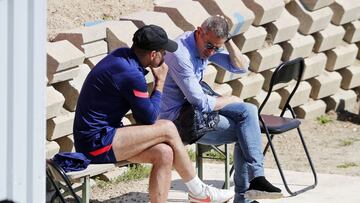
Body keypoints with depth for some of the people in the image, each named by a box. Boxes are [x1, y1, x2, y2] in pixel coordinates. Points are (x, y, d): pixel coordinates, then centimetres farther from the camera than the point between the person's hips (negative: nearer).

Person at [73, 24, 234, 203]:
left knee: (163, 153, -4)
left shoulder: (121, 54, 8)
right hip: (96, 143, -10)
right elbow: (149, 118, -10)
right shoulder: (131, 75, -22)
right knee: (167, 128, -11)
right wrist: (160, 82, -1)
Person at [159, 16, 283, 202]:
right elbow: (201, 103, -24)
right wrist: (231, 100, -7)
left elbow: (241, 67, 6)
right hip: (178, 118, -9)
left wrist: (227, 40, -8)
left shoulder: (208, 46, 2)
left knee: (248, 111, -9)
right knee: (245, 133, -12)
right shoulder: (180, 54, -25)